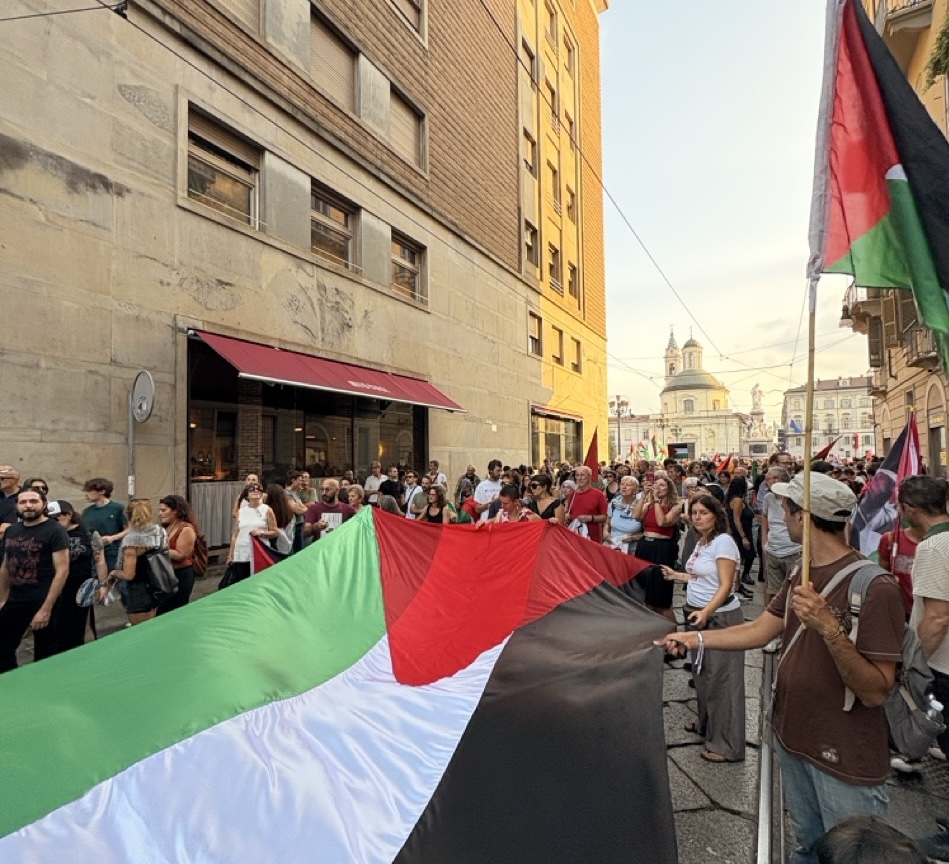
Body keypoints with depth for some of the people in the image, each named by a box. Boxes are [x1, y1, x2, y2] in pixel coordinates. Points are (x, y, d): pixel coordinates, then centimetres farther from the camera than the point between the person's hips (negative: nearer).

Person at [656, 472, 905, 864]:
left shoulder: (874, 587, -23)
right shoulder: (803, 575, 3)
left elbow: (875, 692, -25)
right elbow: (759, 631, 5)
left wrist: (830, 628, -39)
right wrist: (693, 637, -2)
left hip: (846, 758, -7)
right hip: (792, 737, 7)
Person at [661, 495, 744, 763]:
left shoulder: (723, 541, -17)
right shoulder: (701, 542, 8)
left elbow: (725, 585, -22)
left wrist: (706, 611, -34)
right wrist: (675, 575, 24)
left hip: (720, 617, -9)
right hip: (700, 615, 9)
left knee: (721, 677, 0)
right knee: (703, 672, 20)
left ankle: (728, 745, 12)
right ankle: (706, 723, 38)